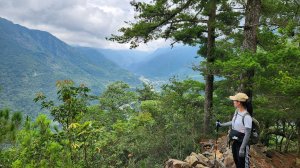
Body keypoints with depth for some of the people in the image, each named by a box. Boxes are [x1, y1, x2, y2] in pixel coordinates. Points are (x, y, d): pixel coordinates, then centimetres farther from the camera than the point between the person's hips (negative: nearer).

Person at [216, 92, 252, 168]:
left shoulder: (246, 116, -24)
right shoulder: (237, 111, 1)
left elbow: (247, 134, -23)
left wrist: (242, 148, -23)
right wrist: (221, 124, 27)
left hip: (242, 143, -8)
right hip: (234, 142, 8)